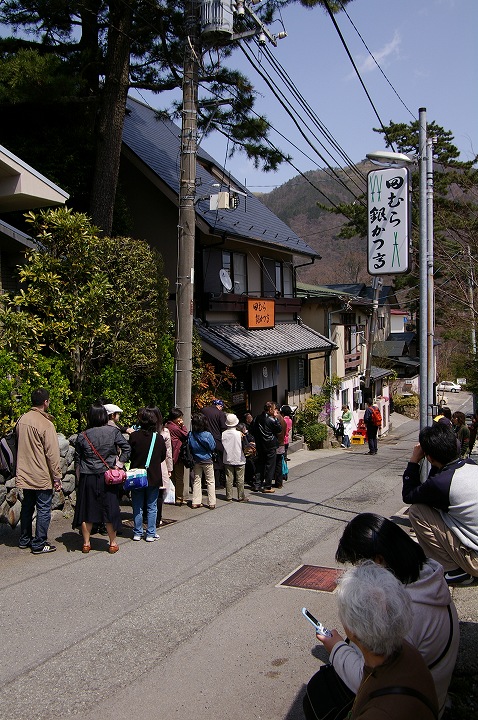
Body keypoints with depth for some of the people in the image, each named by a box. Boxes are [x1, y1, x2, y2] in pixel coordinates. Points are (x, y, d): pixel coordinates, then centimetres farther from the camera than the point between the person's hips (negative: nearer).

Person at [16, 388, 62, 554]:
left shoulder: (22, 420, 2)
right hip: (42, 476, -7)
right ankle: (39, 544, 9)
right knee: (44, 509, 4)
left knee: (27, 506, 19)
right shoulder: (46, 424, -19)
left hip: (24, 475, 7)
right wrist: (57, 477, -10)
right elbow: (52, 453, -17)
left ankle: (25, 539, 30)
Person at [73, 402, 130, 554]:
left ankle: (86, 543, 19)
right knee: (110, 509, 8)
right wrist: (120, 463, -3)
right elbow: (127, 448, -9)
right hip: (107, 477, -1)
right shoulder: (113, 431, -6)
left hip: (87, 478, 1)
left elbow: (78, 459, 3)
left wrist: (80, 473, 12)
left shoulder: (82, 436, -2)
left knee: (87, 509, 12)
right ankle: (113, 543, 17)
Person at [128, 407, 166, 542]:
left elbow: (129, 455, -4)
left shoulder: (134, 436, -14)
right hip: (154, 477, 1)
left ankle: (137, 533, 17)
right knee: (152, 507, 10)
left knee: (137, 507, 12)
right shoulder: (158, 437, -7)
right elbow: (163, 456, 5)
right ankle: (151, 534, 13)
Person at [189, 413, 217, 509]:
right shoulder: (207, 435, -18)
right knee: (210, 481, 6)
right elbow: (213, 447, -8)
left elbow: (189, 448, -1)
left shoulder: (191, 435, -10)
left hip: (196, 461, 3)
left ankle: (196, 502, 13)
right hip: (207, 460, -3)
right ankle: (211, 503, 7)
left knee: (196, 480, 13)